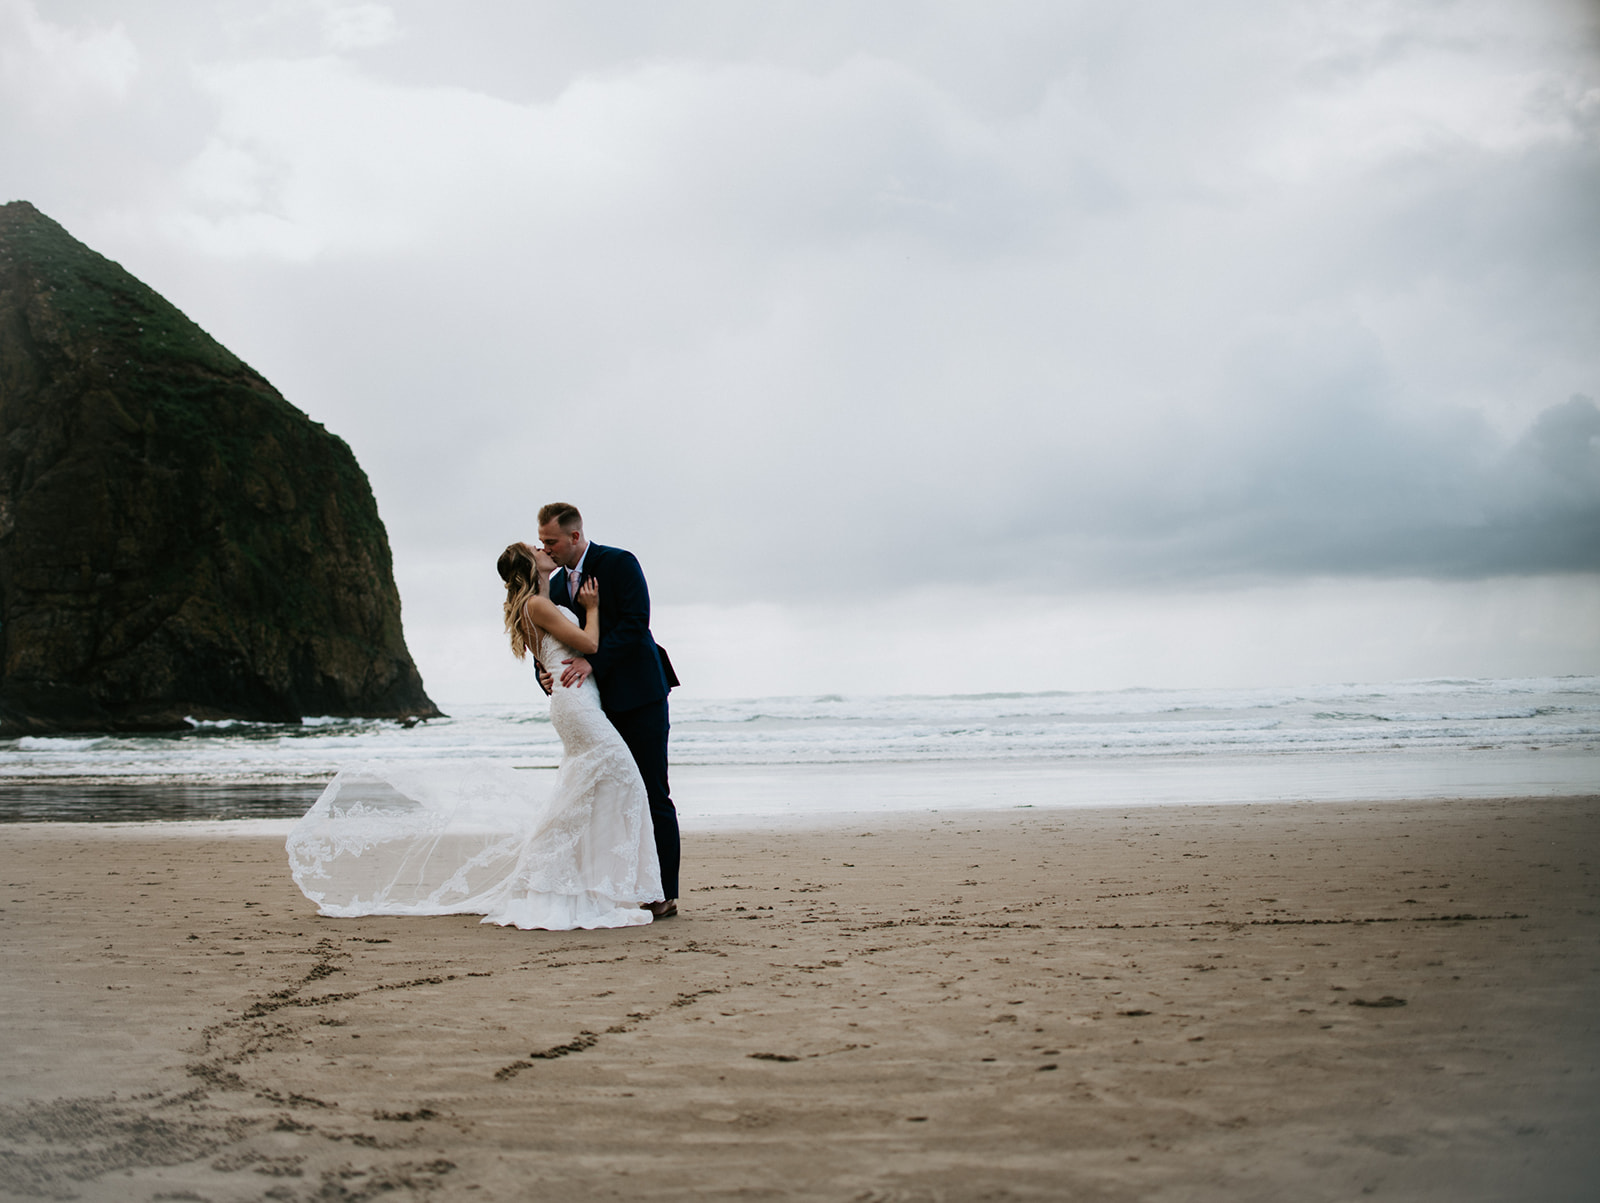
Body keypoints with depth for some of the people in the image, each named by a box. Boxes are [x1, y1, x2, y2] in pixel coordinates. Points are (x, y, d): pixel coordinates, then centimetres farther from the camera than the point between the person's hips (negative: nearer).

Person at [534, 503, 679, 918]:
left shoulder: (619, 563, -9)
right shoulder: (557, 585, 12)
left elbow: (636, 623, -19)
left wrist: (592, 661, -27)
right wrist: (545, 673, -10)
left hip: (640, 697, -7)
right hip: (601, 704, 7)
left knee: (653, 796, -4)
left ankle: (665, 894, -1)